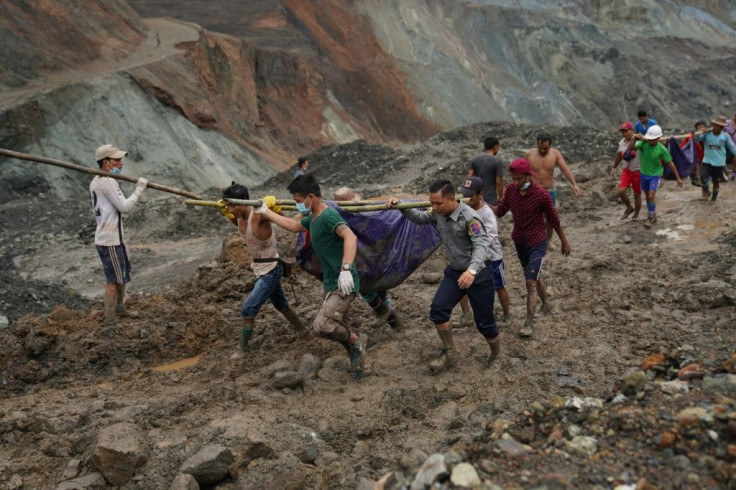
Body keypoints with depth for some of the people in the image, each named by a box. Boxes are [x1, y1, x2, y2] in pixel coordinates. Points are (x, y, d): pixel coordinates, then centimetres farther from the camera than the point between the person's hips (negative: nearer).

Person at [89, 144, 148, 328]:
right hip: (109, 241, -10)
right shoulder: (107, 182, -18)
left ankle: (119, 308, 38)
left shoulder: (96, 181, 14)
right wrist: (139, 189, -12)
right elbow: (124, 206, -19)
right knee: (114, 279, -4)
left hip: (113, 237, 10)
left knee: (123, 274, 23)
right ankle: (109, 321, 1)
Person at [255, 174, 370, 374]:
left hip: (343, 284, -10)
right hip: (331, 284, 10)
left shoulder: (328, 216, -20)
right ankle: (361, 365, 27)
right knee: (340, 330, 14)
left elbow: (350, 237, -37)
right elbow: (294, 226, 30)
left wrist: (345, 269, -48)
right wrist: (266, 212, 31)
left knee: (322, 326, -20)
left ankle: (356, 339, 3)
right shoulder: (313, 218, 11)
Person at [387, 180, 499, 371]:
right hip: (455, 271, 6)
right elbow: (420, 218, 15)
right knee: (438, 309, -10)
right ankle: (450, 354, 6)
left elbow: (481, 244, -35)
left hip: (478, 273, -6)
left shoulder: (469, 217, -26)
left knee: (484, 321, 3)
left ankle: (497, 357, 30)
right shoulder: (439, 214, -3)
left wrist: (472, 270, -52)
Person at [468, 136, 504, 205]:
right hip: (491, 199, -5)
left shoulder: (475, 160, 4)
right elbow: (498, 182, -12)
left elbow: (469, 177, 2)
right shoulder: (497, 161, -10)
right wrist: (501, 197, 0)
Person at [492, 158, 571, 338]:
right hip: (519, 242, 6)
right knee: (534, 276, 23)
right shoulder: (511, 190, -8)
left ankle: (529, 323, 0)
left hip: (537, 243, -6)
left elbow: (554, 220, -10)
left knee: (531, 282, -9)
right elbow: (500, 211, -1)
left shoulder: (541, 194, -22)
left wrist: (565, 242, 1)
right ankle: (546, 303, 48)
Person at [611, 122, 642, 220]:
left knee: (637, 195, 9)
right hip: (627, 171, 4)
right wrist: (614, 168, 25)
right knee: (621, 191, -13)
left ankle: (636, 214, 31)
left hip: (638, 172, -4)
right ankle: (629, 208, 13)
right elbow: (619, 156, 17)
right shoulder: (622, 142, 1)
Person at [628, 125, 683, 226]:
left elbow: (670, 163, -10)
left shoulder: (662, 149, -18)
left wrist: (678, 177, -7)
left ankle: (649, 218, -2)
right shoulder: (643, 143, -13)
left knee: (651, 196, -15)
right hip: (644, 174, 4)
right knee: (648, 196, 15)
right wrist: (635, 139, -44)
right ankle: (653, 216, 32)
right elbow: (631, 147, -24)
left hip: (655, 175, -3)